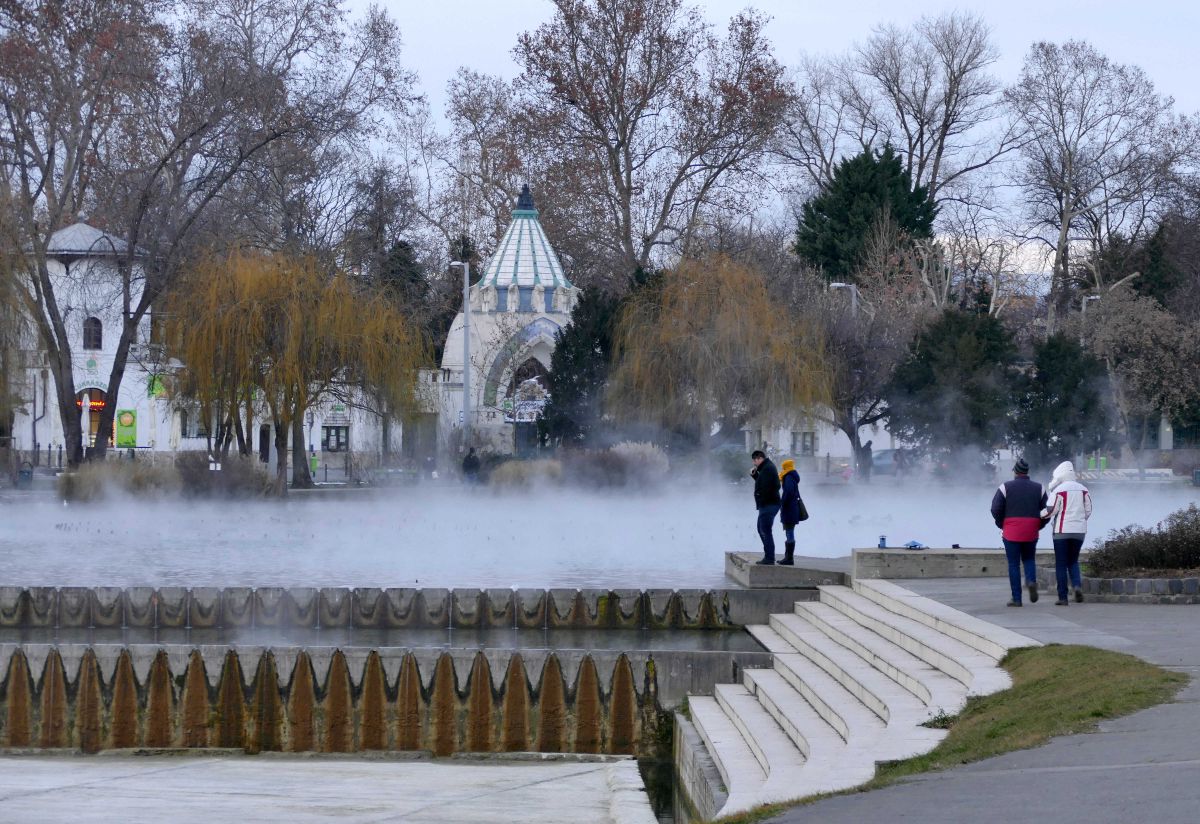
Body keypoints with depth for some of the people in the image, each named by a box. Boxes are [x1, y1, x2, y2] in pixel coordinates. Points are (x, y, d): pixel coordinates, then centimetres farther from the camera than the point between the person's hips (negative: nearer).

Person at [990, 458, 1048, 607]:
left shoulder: (1006, 487, -2)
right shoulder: (1039, 488, 6)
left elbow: (996, 509, -7)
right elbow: (1046, 511, 4)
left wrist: (1001, 525, 8)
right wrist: (1038, 526, 14)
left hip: (1011, 533, -2)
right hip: (1031, 533, 2)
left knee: (1013, 564, 3)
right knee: (1029, 559, 20)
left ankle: (1016, 598, 0)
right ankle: (1031, 580, -10)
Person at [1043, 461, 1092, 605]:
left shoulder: (1059, 490, -9)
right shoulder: (1083, 490, 7)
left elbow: (1051, 511, -11)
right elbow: (1088, 511, 10)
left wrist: (1038, 515, 6)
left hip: (1062, 531, -4)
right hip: (1080, 531, 4)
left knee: (1061, 564, 2)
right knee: (1073, 561, 17)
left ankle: (1063, 597, 0)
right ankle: (1077, 585, -9)